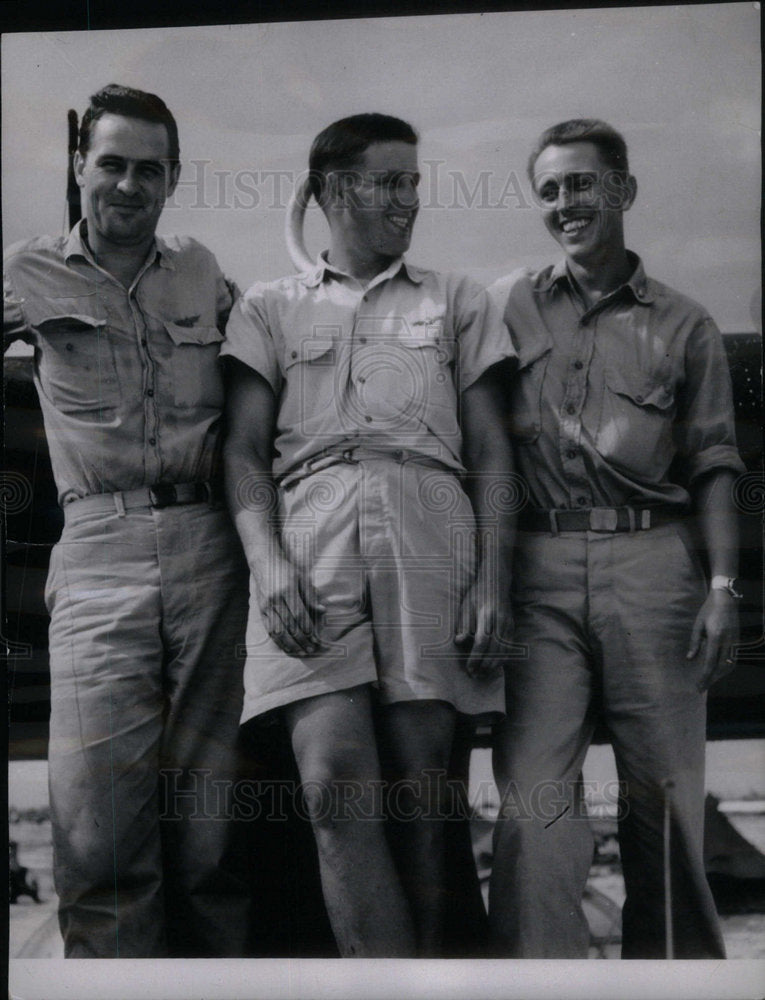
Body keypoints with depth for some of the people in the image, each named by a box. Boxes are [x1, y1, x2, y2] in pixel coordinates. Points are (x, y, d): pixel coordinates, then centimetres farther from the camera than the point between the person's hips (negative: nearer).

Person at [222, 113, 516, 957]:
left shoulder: (457, 301, 22)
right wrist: (269, 562, -8)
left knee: (418, 795, -4)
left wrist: (491, 578, -1)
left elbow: (490, 451, 14)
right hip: (309, 534, 0)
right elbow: (244, 451, 11)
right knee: (334, 787, -16)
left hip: (428, 531, 1)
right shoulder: (269, 307, 21)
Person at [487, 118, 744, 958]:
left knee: (664, 793, 4)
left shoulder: (683, 326, 11)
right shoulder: (508, 305, 11)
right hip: (540, 571, 0)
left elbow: (712, 467, 9)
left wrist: (723, 586, 0)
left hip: (652, 565, 1)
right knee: (534, 789, -5)